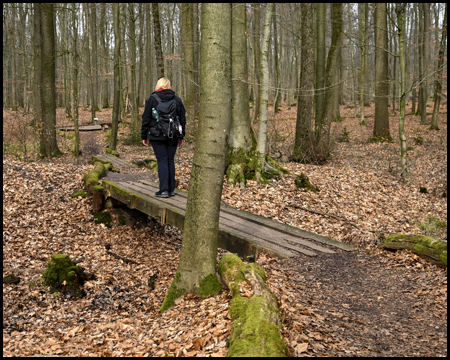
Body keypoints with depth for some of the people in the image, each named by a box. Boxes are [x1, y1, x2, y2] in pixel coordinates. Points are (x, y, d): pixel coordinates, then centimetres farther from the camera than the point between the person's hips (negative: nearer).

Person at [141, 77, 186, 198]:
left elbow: (146, 119, -2)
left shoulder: (152, 99, -3)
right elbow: (182, 119, 12)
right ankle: (171, 189, 14)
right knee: (170, 160, 10)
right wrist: (181, 136, 19)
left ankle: (164, 190, -6)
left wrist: (144, 136, 5)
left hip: (157, 136, -3)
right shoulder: (177, 100, 7)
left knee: (162, 161, -1)